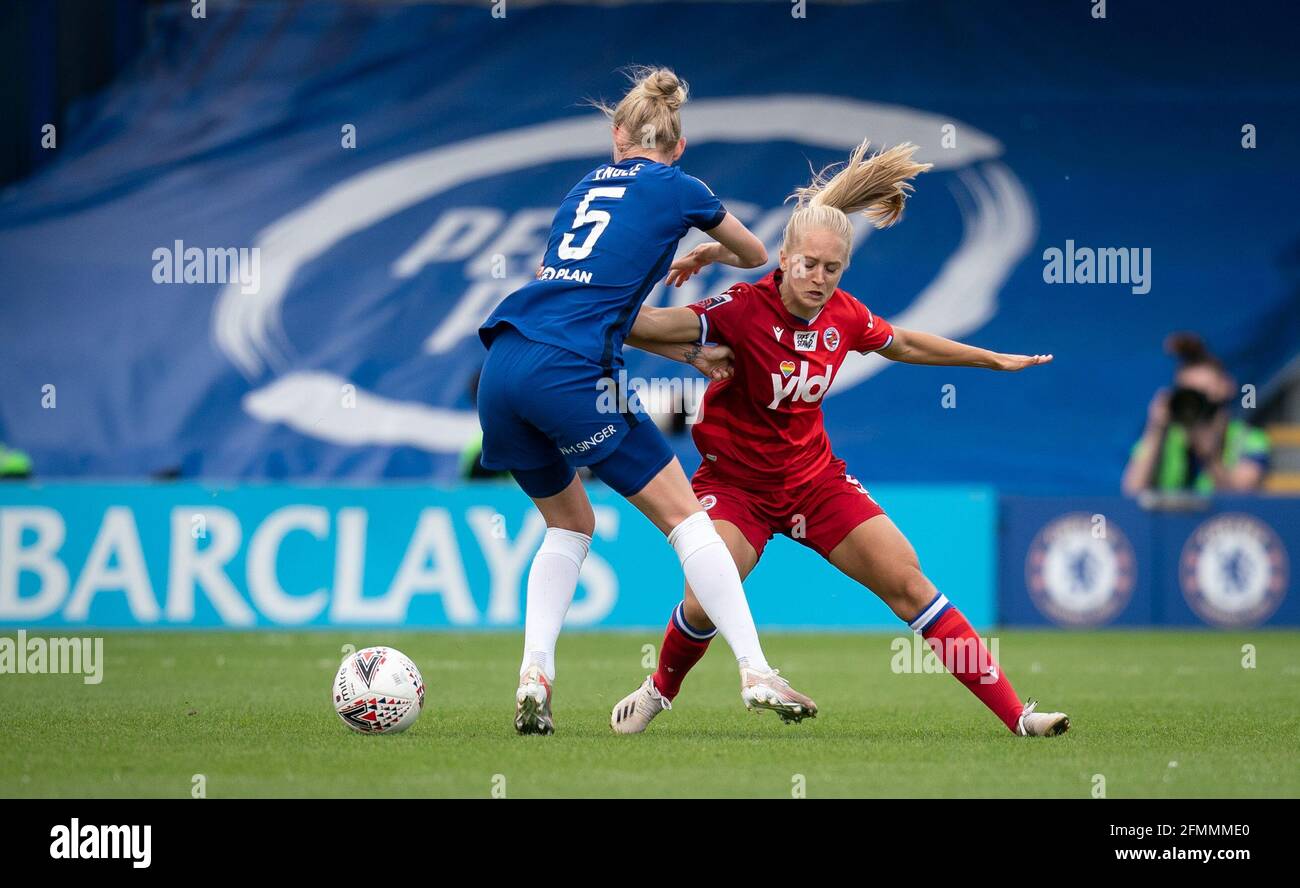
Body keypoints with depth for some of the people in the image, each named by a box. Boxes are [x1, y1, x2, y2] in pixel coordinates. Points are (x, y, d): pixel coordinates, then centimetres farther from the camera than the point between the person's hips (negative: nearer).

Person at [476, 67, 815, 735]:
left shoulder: (586, 187, 25)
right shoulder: (678, 190, 10)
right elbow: (755, 255, 28)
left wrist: (687, 352, 34)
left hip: (501, 373, 6)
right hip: (570, 372, -6)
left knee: (569, 523, 23)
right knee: (685, 517, 2)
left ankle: (534, 676, 7)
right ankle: (755, 673, -6)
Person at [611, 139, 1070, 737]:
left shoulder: (843, 316, -7)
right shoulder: (744, 309, -23)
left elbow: (905, 345, 15)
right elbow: (652, 325, -35)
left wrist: (994, 360, 22)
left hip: (815, 478, 4)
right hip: (736, 480, -4)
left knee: (908, 583, -3)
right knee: (703, 604, -23)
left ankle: (1016, 715, 0)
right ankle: (661, 689, 12)